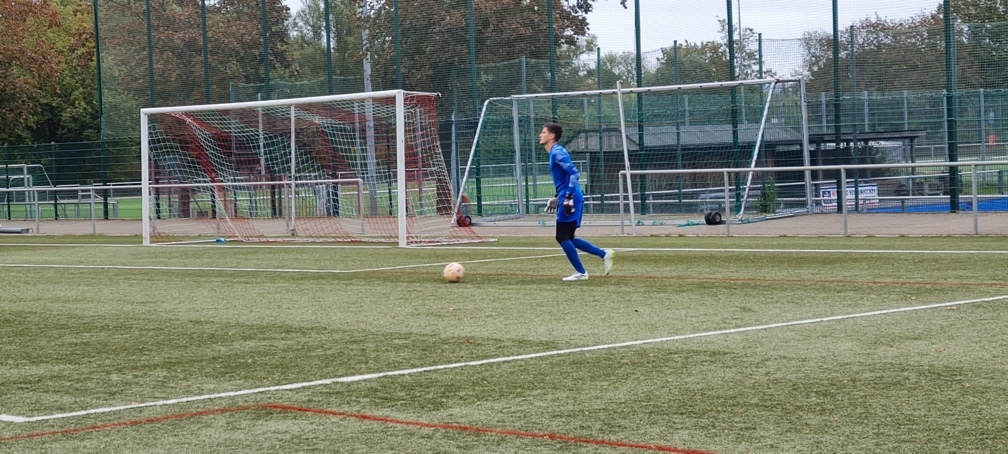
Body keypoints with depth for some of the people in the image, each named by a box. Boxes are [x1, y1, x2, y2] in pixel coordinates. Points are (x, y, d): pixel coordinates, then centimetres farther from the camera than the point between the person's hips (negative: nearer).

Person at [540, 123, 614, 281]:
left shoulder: (557, 152, -12)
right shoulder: (555, 152, 18)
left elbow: (574, 173, -21)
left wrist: (568, 197, -25)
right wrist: (557, 197, 30)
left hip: (570, 198, -10)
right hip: (568, 198, 10)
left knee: (562, 237, -6)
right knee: (567, 238, 11)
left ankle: (580, 272, -2)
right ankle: (604, 254, 13)